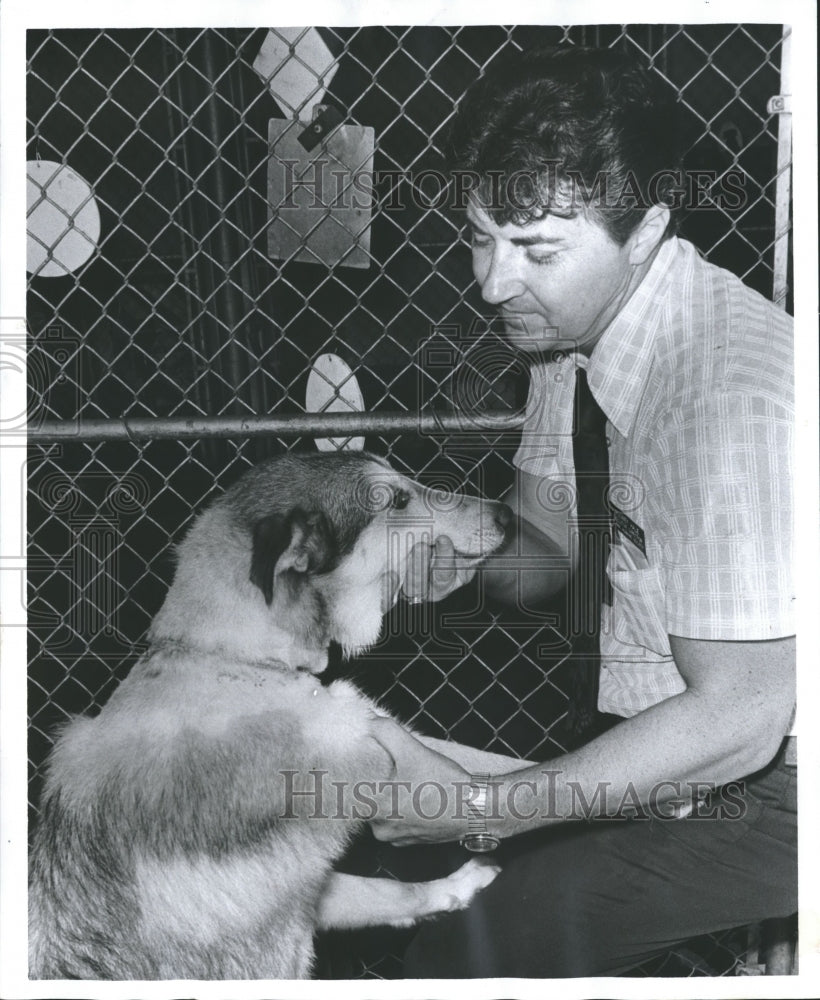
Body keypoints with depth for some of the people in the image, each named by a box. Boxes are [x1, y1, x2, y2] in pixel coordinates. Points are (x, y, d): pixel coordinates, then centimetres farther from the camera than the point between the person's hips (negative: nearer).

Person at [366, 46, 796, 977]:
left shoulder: (735, 396, -29)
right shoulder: (573, 322, -1)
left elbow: (739, 718, -28)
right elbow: (546, 547, 9)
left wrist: (482, 807, -26)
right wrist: (461, 553, -14)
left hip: (761, 794, -8)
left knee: (467, 942, -16)